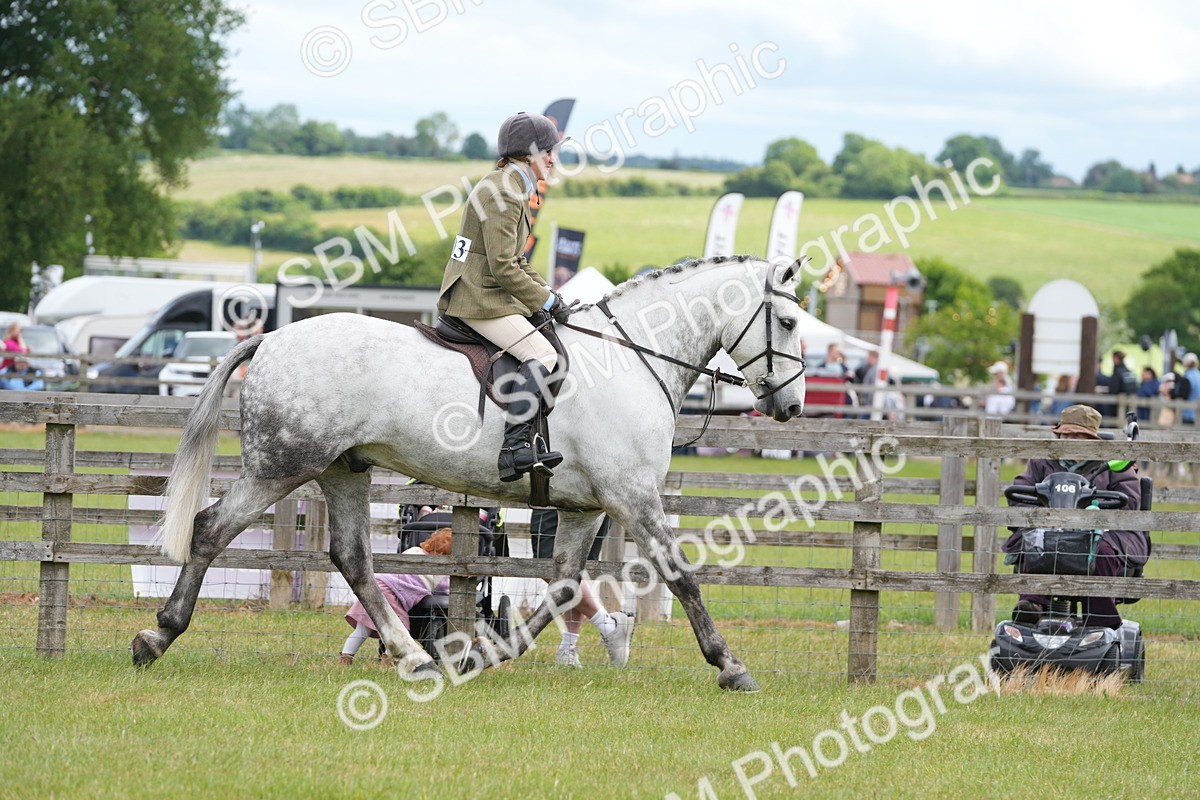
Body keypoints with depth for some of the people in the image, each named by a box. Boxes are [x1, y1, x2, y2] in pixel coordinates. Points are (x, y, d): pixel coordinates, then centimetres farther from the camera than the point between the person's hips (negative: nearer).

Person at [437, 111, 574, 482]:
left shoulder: (512, 188, 18)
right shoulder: (501, 192, -16)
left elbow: (517, 262, 23)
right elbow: (504, 269, -20)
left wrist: (549, 295, 10)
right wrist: (547, 301, -12)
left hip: (487, 294, 11)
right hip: (479, 300, -11)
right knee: (541, 353, -22)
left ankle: (526, 440, 11)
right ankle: (514, 447, -30)